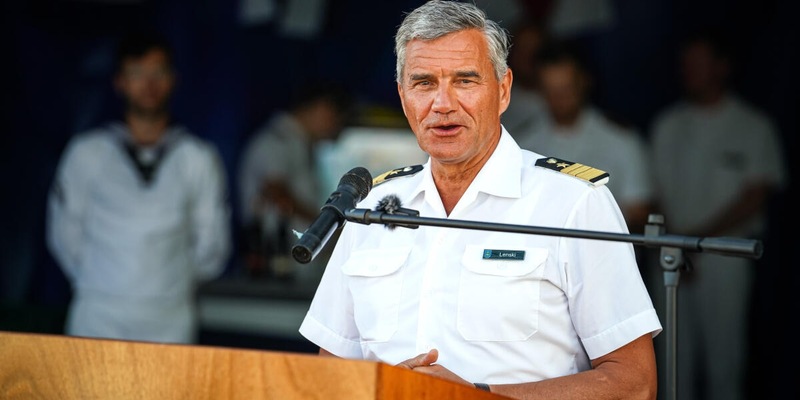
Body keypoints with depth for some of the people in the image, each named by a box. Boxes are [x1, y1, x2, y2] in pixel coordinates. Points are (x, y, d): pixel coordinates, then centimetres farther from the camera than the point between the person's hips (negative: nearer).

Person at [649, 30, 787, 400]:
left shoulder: (753, 127, 2)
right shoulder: (668, 124, 13)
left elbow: (755, 196, -5)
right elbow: (656, 189, 8)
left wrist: (699, 238, -10)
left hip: (723, 254, -3)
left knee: (723, 352, -4)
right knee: (674, 351, 2)